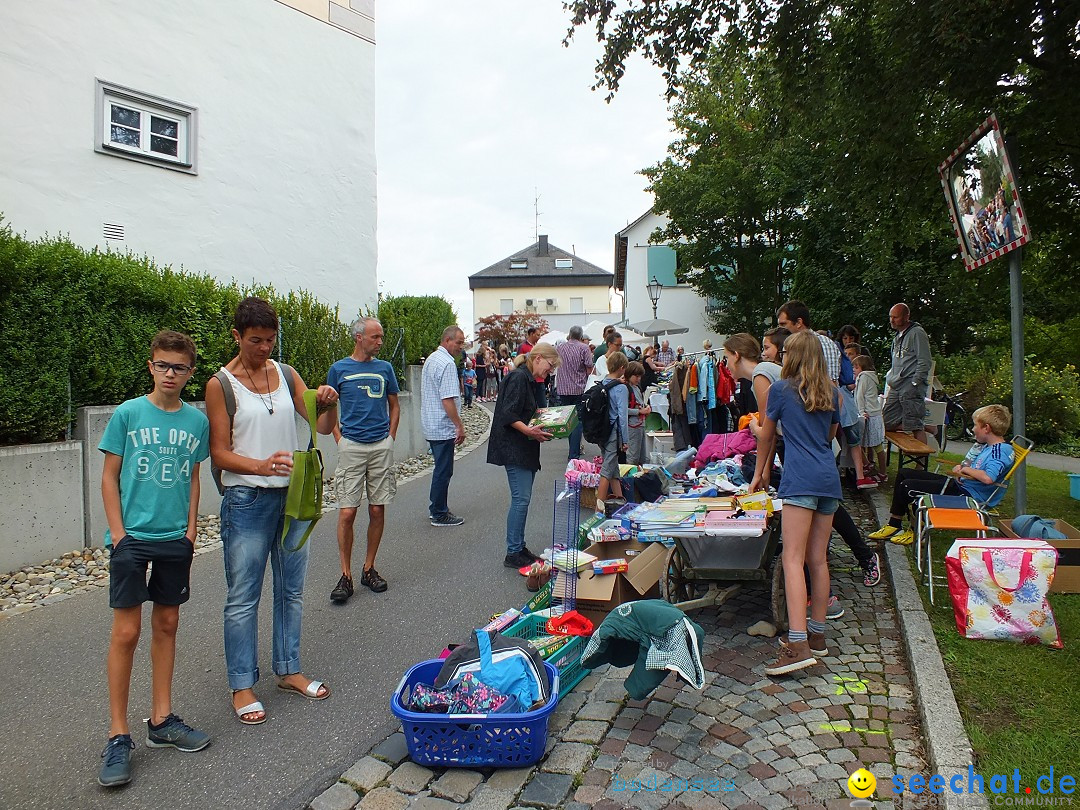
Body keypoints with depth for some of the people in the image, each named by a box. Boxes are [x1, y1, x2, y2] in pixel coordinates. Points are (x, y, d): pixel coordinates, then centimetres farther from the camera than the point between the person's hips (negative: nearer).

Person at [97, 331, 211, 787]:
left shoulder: (197, 421, 3)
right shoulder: (128, 414, -5)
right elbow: (109, 477, -2)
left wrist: (190, 530, 4)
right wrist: (118, 532, -8)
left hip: (175, 539, 3)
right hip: (132, 537, -3)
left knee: (167, 625, 12)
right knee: (126, 632, -1)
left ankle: (161, 720, 25)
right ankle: (118, 736, 13)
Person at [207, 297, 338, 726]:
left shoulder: (286, 374, 5)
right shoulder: (221, 384, -7)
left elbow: (322, 426, 1)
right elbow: (219, 453, -10)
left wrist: (329, 405, -21)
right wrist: (262, 466, -28)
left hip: (294, 495, 5)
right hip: (247, 501, -5)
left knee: (291, 590, 15)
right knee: (243, 598, 5)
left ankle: (288, 670, 31)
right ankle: (242, 685, 20)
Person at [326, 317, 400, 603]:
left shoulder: (385, 368, 8)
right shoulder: (339, 369, 3)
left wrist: (390, 437, 7)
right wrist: (340, 438, 1)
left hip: (382, 446, 2)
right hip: (351, 447, -2)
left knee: (377, 510, 5)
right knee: (347, 512, -4)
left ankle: (369, 568, 20)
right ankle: (346, 575, 7)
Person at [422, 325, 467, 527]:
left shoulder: (431, 359, 13)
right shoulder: (447, 364, -18)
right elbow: (447, 400, -23)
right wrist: (459, 426, -17)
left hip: (431, 425, 10)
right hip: (443, 427, -10)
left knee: (441, 468, 19)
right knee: (444, 470, 0)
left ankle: (435, 508, 28)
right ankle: (439, 514, 8)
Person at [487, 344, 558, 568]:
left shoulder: (528, 379, 18)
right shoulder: (518, 377, -13)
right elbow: (508, 415, -20)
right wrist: (528, 430, -29)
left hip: (524, 449, 10)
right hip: (513, 449, -10)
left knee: (522, 499, 12)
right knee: (521, 499, -9)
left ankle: (519, 547, 20)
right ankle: (513, 553, -1)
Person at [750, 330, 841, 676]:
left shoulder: (781, 389, 4)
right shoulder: (831, 392, 18)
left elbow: (766, 437, 13)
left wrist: (759, 474, 26)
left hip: (800, 479, -6)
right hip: (829, 479, 6)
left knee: (793, 559, -12)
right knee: (818, 559, 11)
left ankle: (797, 645, -19)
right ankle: (817, 635, 20)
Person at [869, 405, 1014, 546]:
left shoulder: (1002, 451, -18)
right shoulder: (989, 446, 13)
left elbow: (988, 478, -34)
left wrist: (966, 469, -17)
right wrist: (960, 467, 3)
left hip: (967, 493, -11)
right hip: (959, 483, 11)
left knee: (907, 486, -16)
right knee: (904, 474, 10)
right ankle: (893, 525, 11)